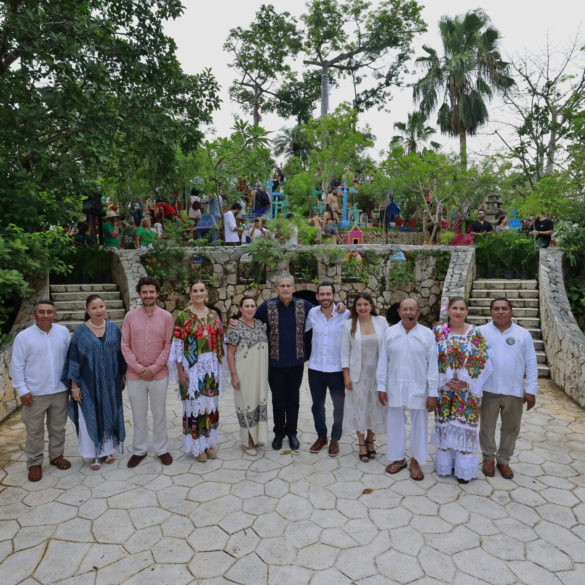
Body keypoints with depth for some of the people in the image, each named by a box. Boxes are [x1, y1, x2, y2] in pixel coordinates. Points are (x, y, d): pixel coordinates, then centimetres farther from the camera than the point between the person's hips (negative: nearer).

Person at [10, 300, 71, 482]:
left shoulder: (63, 332, 0)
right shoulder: (23, 336, -7)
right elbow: (17, 366, -5)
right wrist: (22, 390, -9)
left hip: (60, 390, 3)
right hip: (35, 393, -3)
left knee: (58, 427, 16)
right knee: (34, 431, 8)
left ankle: (57, 455, 34)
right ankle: (34, 463, 25)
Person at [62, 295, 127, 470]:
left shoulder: (114, 328, 1)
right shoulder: (80, 332, -6)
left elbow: (121, 354, 8)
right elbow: (74, 360, -5)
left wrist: (123, 376, 8)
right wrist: (74, 386, -6)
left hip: (111, 383, 3)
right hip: (89, 383, -2)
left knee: (110, 415, 12)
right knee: (91, 417, 6)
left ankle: (107, 449, 30)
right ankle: (94, 454, 22)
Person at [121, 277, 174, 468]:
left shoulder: (166, 317, -3)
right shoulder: (130, 316, 0)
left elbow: (168, 346, -3)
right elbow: (125, 346, 0)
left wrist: (153, 368, -10)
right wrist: (138, 367, -9)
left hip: (159, 374, -1)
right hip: (135, 375, 1)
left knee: (159, 414, 11)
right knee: (138, 414, 13)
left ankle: (162, 449, 27)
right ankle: (139, 450, 30)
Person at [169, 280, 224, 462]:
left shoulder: (213, 315, 8)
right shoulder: (183, 316, -5)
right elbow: (177, 346, -6)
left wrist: (219, 366, 9)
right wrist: (180, 371, -11)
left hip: (212, 367, 4)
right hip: (192, 367, -4)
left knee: (211, 403, 11)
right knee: (195, 404, 3)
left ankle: (210, 442, 26)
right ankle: (197, 446, 18)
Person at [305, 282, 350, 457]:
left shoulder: (345, 315, -11)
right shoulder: (312, 313, -1)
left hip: (337, 369, -3)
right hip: (315, 368, 3)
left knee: (339, 406, 10)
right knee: (317, 405, 16)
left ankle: (335, 439, 31)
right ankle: (321, 436, 36)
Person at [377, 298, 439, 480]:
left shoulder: (427, 334, -3)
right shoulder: (390, 333, 1)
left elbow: (432, 365, -3)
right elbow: (383, 361, 4)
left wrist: (433, 393, -6)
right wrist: (381, 386, 1)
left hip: (418, 388, -1)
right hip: (394, 388, 1)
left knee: (419, 425, 8)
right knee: (395, 423, 11)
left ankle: (416, 461, 26)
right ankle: (398, 458, 29)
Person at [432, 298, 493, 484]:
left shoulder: (475, 333, -2)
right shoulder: (438, 331, -1)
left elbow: (482, 362, -4)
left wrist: (467, 383, -11)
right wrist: (444, 382, -10)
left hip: (468, 390, -1)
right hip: (444, 389, 1)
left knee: (465, 425, 3)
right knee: (444, 423, 9)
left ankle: (464, 468, 17)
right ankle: (445, 464, 25)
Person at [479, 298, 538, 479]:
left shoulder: (523, 334, 3)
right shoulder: (481, 332, 0)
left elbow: (531, 364, 3)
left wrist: (531, 390, -1)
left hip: (514, 391, 1)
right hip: (488, 390, -1)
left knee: (511, 428, 12)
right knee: (487, 426, 12)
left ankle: (503, 460, 30)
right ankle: (488, 458, 31)